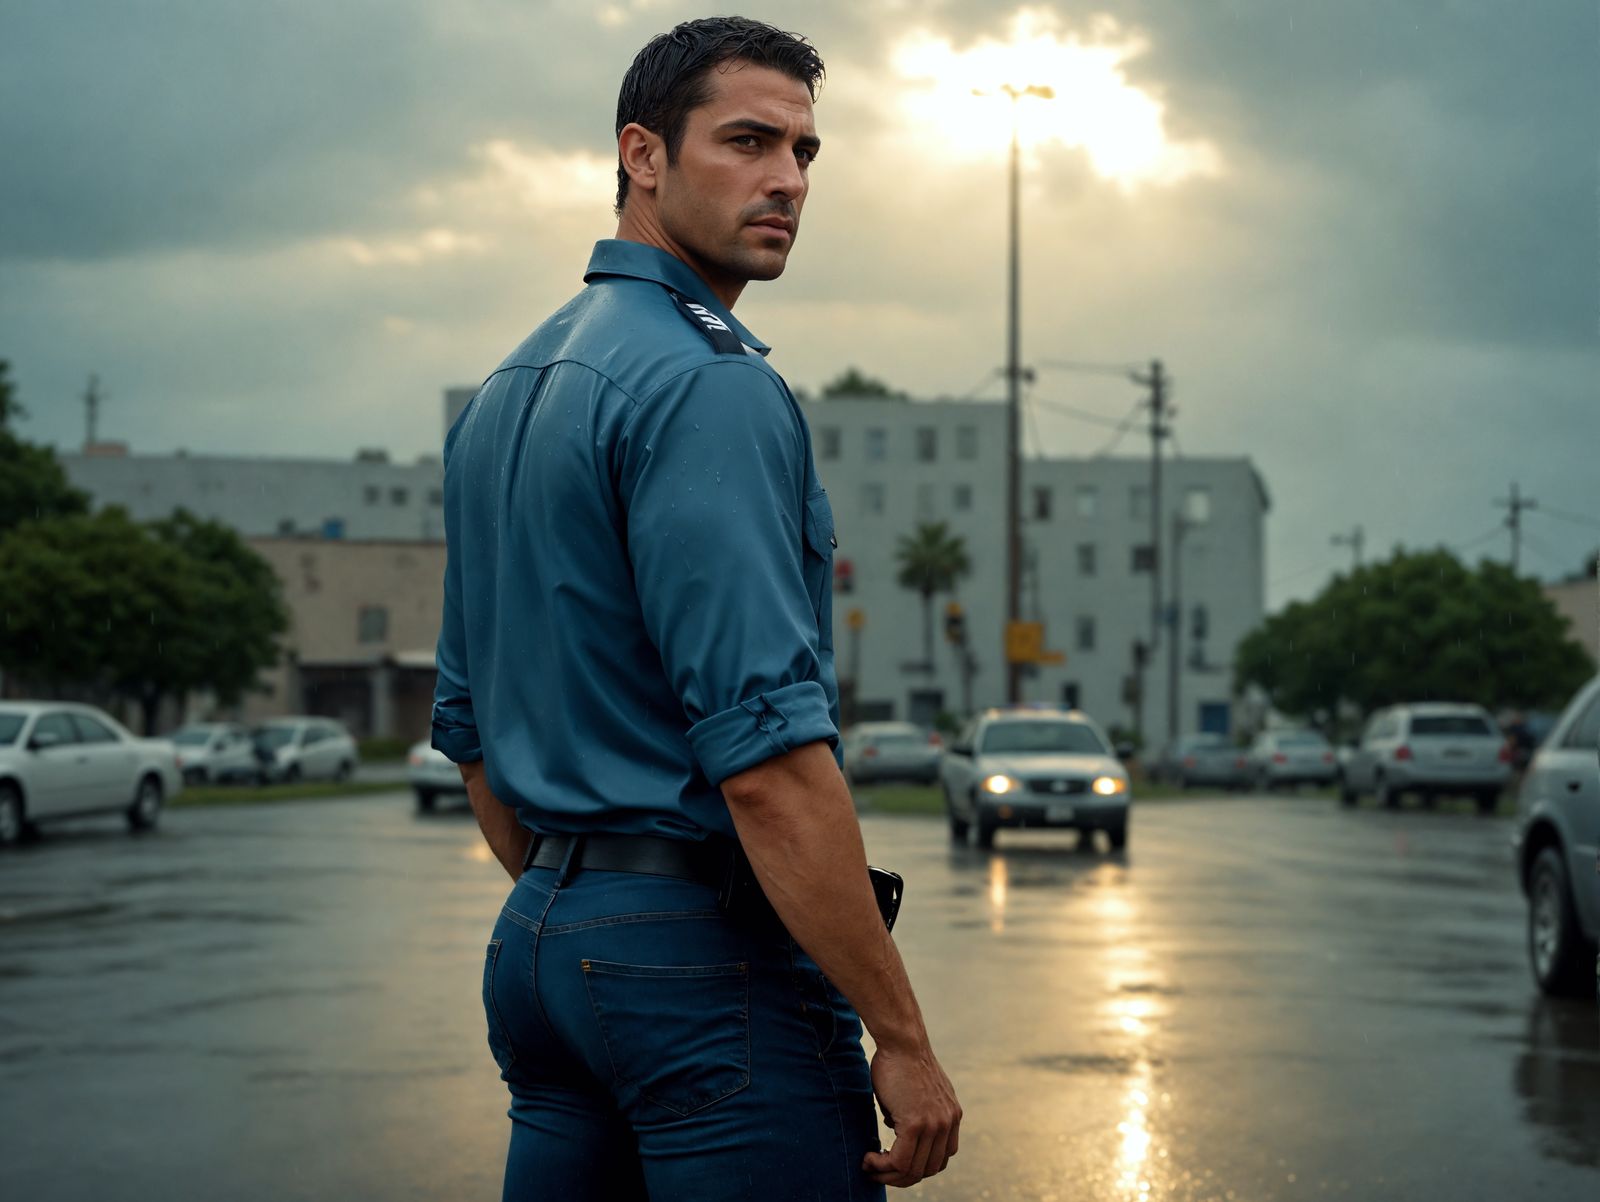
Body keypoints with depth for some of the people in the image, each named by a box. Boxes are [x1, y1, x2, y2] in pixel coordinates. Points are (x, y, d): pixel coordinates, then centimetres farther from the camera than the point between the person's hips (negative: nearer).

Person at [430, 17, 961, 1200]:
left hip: (537, 938, 9)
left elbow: (469, 724, 20)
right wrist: (902, 1038, -18)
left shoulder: (505, 394, 15)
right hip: (709, 949, -9)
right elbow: (763, 750, -22)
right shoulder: (711, 385, -14)